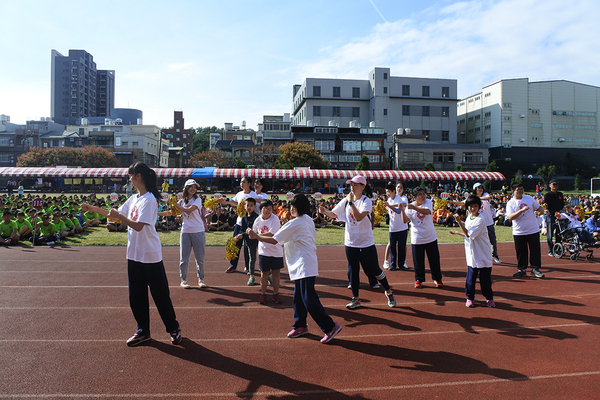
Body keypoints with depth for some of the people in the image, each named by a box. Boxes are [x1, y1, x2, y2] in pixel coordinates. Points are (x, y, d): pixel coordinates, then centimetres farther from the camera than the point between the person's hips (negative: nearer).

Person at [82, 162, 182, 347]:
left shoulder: (149, 199, -15)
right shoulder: (133, 199, 11)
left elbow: (138, 226, -22)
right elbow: (115, 214, 21)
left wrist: (119, 216, -18)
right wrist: (92, 208, 17)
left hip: (150, 256, -8)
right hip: (134, 255, 8)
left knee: (160, 294, 3)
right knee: (136, 296, 12)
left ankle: (173, 329, 19)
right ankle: (143, 331, 26)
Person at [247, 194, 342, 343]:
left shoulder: (294, 224, -15)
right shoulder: (308, 220, 12)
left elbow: (274, 240, -12)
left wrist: (256, 235, -2)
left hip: (304, 266, -10)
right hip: (302, 265, 10)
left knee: (309, 299, -7)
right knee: (298, 298, 17)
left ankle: (330, 326, -3)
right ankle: (300, 325, 28)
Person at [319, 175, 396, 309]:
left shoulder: (366, 201, -12)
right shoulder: (346, 201, 2)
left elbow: (359, 217, -27)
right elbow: (333, 214, 6)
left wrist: (351, 202, -28)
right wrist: (324, 211, -13)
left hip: (366, 243, -4)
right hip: (350, 242, 4)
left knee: (374, 270, 4)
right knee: (353, 270, 8)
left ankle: (388, 292, 27)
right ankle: (355, 299, 20)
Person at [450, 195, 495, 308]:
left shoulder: (480, 219, -15)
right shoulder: (468, 217, 7)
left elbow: (469, 234, -21)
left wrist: (459, 222, -25)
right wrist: (456, 233, 15)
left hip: (483, 254, -5)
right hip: (472, 254, 5)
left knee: (485, 277, 3)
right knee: (470, 276, 5)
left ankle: (489, 298, 21)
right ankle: (469, 297, 19)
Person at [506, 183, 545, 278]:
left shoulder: (529, 198, 4)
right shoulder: (510, 203, -4)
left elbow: (538, 207, 14)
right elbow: (510, 217, -16)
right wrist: (522, 210, -26)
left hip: (533, 230, 1)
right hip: (519, 232, -1)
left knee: (535, 250, 3)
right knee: (521, 252, 6)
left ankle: (535, 269, 16)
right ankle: (521, 269, 19)